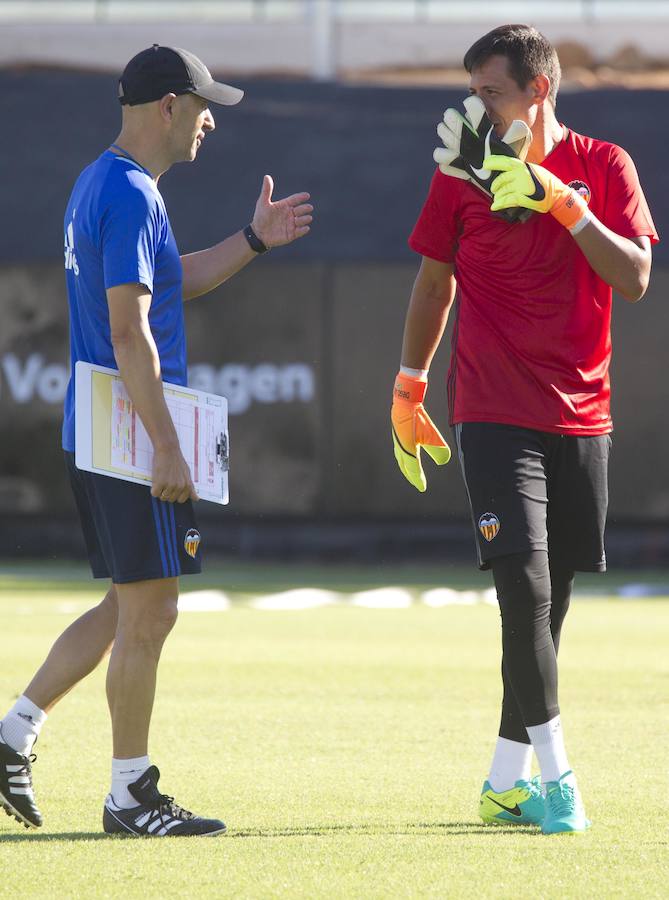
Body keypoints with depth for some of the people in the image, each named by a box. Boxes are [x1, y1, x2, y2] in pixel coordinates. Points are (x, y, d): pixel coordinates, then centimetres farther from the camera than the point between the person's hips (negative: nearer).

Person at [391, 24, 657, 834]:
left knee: (548, 605, 6)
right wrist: (408, 389, 13)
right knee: (525, 591, -16)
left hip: (580, 417, 2)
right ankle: (555, 777, -16)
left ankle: (507, 781, 15)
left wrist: (563, 203, -18)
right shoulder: (461, 175, 2)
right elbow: (434, 282, 13)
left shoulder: (602, 167, 2)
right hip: (494, 412, -2)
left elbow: (634, 279, -8)